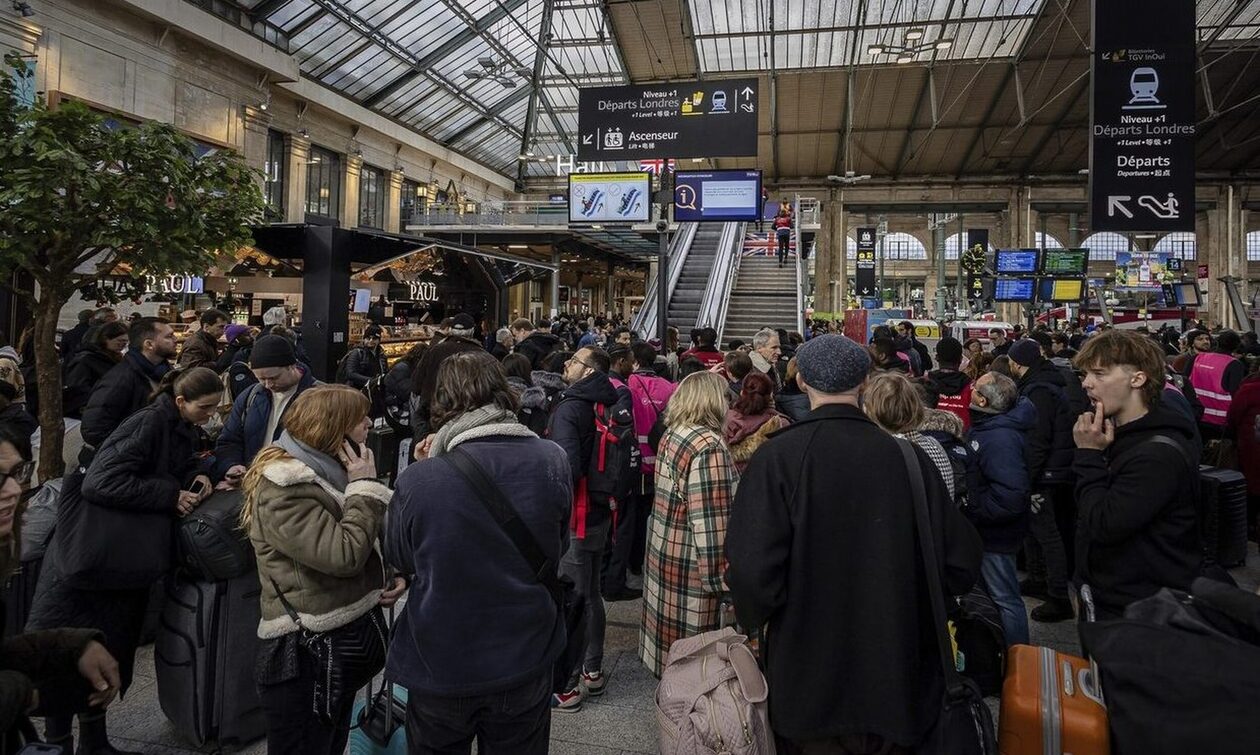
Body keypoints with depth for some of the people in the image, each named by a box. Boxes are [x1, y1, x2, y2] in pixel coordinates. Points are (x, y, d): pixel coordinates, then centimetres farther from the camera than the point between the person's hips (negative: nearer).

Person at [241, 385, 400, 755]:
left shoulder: (330, 470, 8)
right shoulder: (282, 489, -22)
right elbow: (344, 555, -29)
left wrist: (387, 574, 1)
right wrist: (365, 486, -19)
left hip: (345, 638, 9)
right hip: (306, 654, -9)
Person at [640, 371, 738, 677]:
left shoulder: (671, 434, 7)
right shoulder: (709, 447, -21)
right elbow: (711, 523, -24)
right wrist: (720, 579, -20)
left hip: (664, 551, 9)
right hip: (691, 567, -9)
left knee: (671, 632, 19)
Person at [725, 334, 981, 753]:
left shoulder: (778, 457, -17)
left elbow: (752, 571, -23)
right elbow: (962, 563, -5)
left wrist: (754, 618, -1)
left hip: (809, 685, -2)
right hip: (897, 681, 3)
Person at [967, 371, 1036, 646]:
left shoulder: (1001, 438, -29)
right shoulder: (989, 425, 2)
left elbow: (1010, 498, -35)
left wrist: (971, 509, -23)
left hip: (996, 534, -10)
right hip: (987, 529, 10)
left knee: (1004, 598, 5)